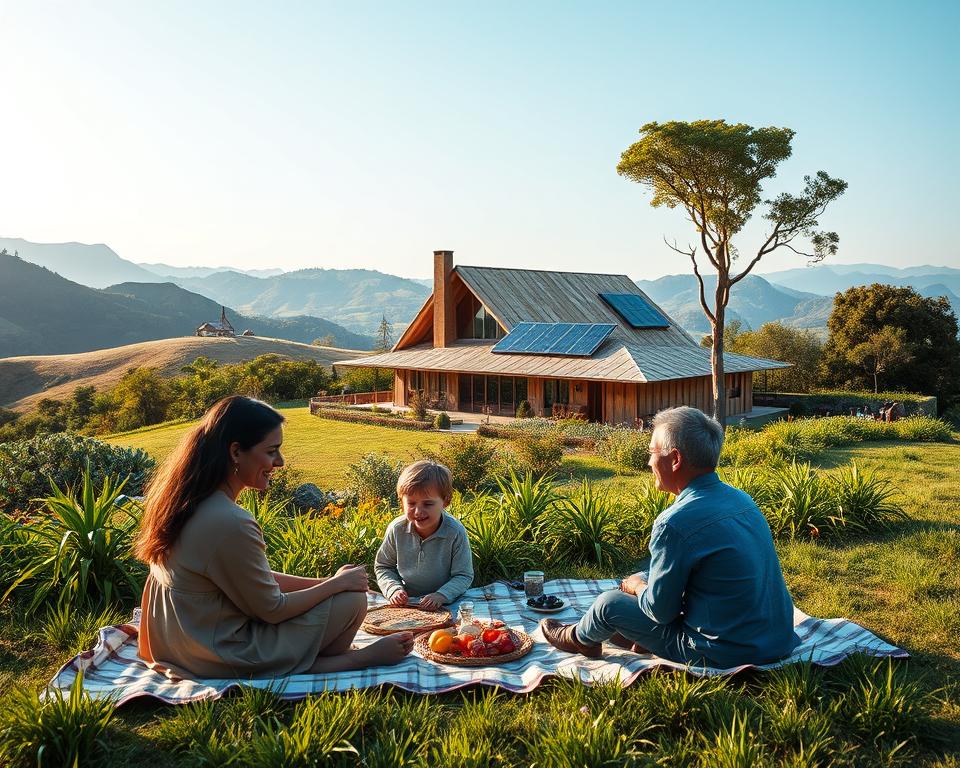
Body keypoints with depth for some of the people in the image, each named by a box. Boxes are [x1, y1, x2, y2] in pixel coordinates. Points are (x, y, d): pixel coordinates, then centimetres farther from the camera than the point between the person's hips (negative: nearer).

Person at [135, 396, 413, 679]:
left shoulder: (187, 502, 0)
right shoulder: (230, 523, -30)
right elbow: (272, 610, -18)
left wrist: (324, 582, 3)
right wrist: (337, 583, -5)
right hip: (220, 660, -9)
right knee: (352, 600, -4)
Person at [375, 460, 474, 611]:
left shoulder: (456, 533, -14)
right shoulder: (396, 530, -7)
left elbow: (464, 576, -7)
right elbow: (382, 567, 8)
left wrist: (441, 595, -24)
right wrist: (394, 589, -10)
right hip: (406, 603, 1)